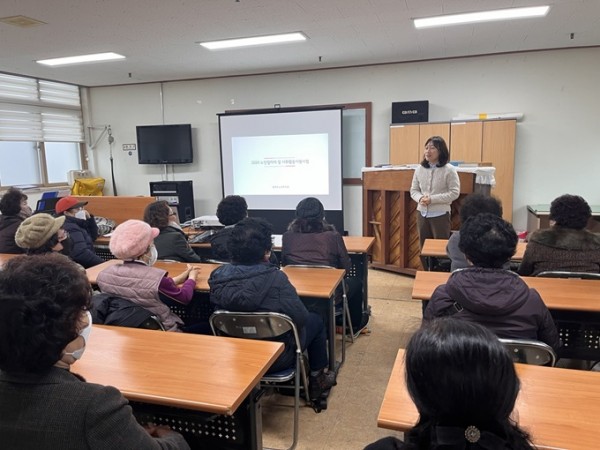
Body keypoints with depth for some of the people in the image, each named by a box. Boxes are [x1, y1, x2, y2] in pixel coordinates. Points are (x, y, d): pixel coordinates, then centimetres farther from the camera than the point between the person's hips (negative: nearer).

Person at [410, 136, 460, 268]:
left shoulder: (449, 170, -9)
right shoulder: (419, 169, 4)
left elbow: (454, 193, -12)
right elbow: (413, 190, 9)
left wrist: (432, 199, -20)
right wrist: (420, 198, -14)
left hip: (440, 214, -5)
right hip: (422, 213, 5)